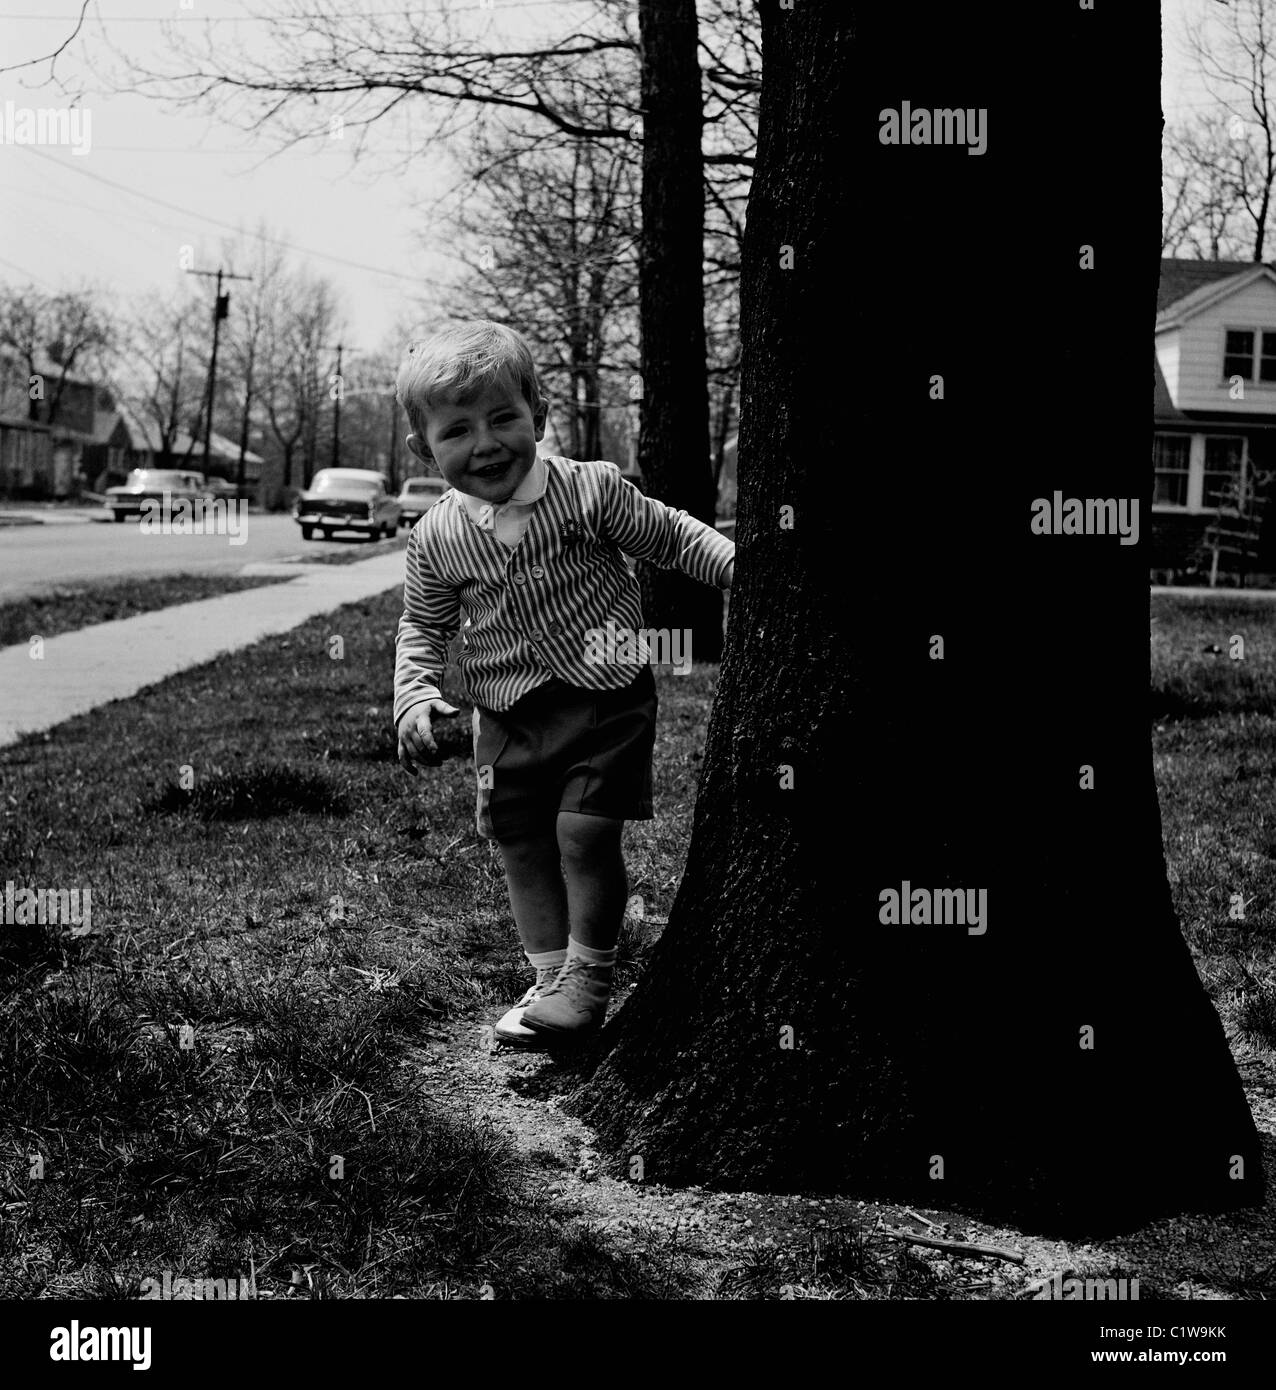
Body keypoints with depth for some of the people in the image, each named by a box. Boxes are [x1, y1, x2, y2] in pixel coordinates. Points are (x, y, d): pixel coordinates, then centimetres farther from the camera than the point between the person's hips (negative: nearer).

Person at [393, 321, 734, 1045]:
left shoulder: (590, 490, -11)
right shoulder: (437, 538, -3)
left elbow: (671, 535, 1)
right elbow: (423, 626, 10)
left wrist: (741, 563, -13)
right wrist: (416, 697, -5)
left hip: (607, 699, -4)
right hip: (508, 719, 4)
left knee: (587, 834, -10)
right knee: (523, 844, 7)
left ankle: (589, 979, 8)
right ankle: (551, 975, 23)